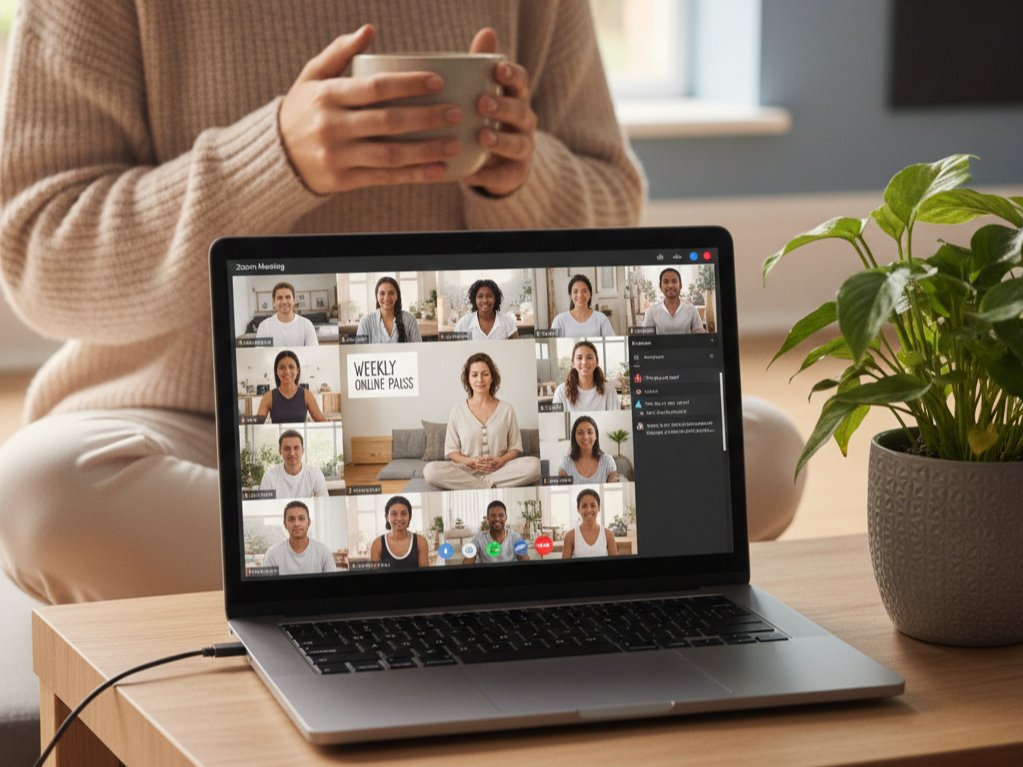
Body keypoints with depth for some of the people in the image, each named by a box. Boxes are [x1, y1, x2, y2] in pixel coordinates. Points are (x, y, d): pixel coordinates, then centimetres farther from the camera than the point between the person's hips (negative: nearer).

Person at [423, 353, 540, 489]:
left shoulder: (506, 409, 8)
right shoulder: (458, 411, 7)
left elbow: (515, 447, 10)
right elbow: (451, 450, 7)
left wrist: (501, 460, -12)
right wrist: (470, 461, -13)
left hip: (500, 469, 1)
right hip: (467, 470, -1)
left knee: (535, 465, -30)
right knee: (430, 470, -31)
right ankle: (491, 486, -26)